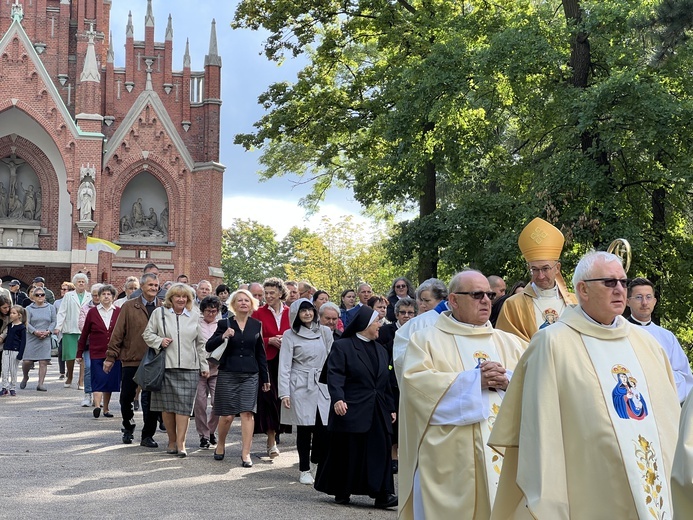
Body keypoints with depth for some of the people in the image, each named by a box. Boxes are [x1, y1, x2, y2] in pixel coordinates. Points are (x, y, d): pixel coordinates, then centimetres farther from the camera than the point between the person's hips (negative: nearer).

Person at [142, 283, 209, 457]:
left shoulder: (194, 316, 13)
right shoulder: (159, 313, 7)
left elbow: (200, 343, 17)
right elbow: (147, 334, 10)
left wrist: (204, 366, 15)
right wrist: (159, 341, -10)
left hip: (188, 368, 0)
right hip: (165, 366, 0)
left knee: (184, 406, -8)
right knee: (167, 406, 3)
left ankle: (181, 443, -8)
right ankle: (172, 441, 16)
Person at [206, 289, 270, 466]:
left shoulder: (256, 325, 8)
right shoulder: (224, 323, 1)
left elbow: (260, 353, 13)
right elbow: (209, 347, -5)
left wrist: (265, 378, 12)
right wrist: (223, 337, -22)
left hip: (250, 375, 1)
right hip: (228, 374, -1)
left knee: (247, 412, -7)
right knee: (227, 415, 0)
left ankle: (245, 453, -5)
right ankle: (221, 444, 26)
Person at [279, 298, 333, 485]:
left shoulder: (324, 332, 10)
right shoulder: (290, 335, 1)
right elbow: (284, 366, -1)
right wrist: (284, 393, -8)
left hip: (323, 386, 2)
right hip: (301, 387, -2)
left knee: (324, 426, -7)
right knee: (304, 428, -1)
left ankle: (320, 462, 12)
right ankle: (304, 470, 10)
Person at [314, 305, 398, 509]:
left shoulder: (380, 350, 17)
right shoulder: (342, 347, -4)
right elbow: (334, 375, -15)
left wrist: (391, 407, 17)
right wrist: (338, 398, -30)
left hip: (377, 413, 6)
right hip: (351, 411, -6)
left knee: (381, 451, -3)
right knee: (347, 452, 2)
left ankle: (383, 494, -4)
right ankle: (342, 492, 16)